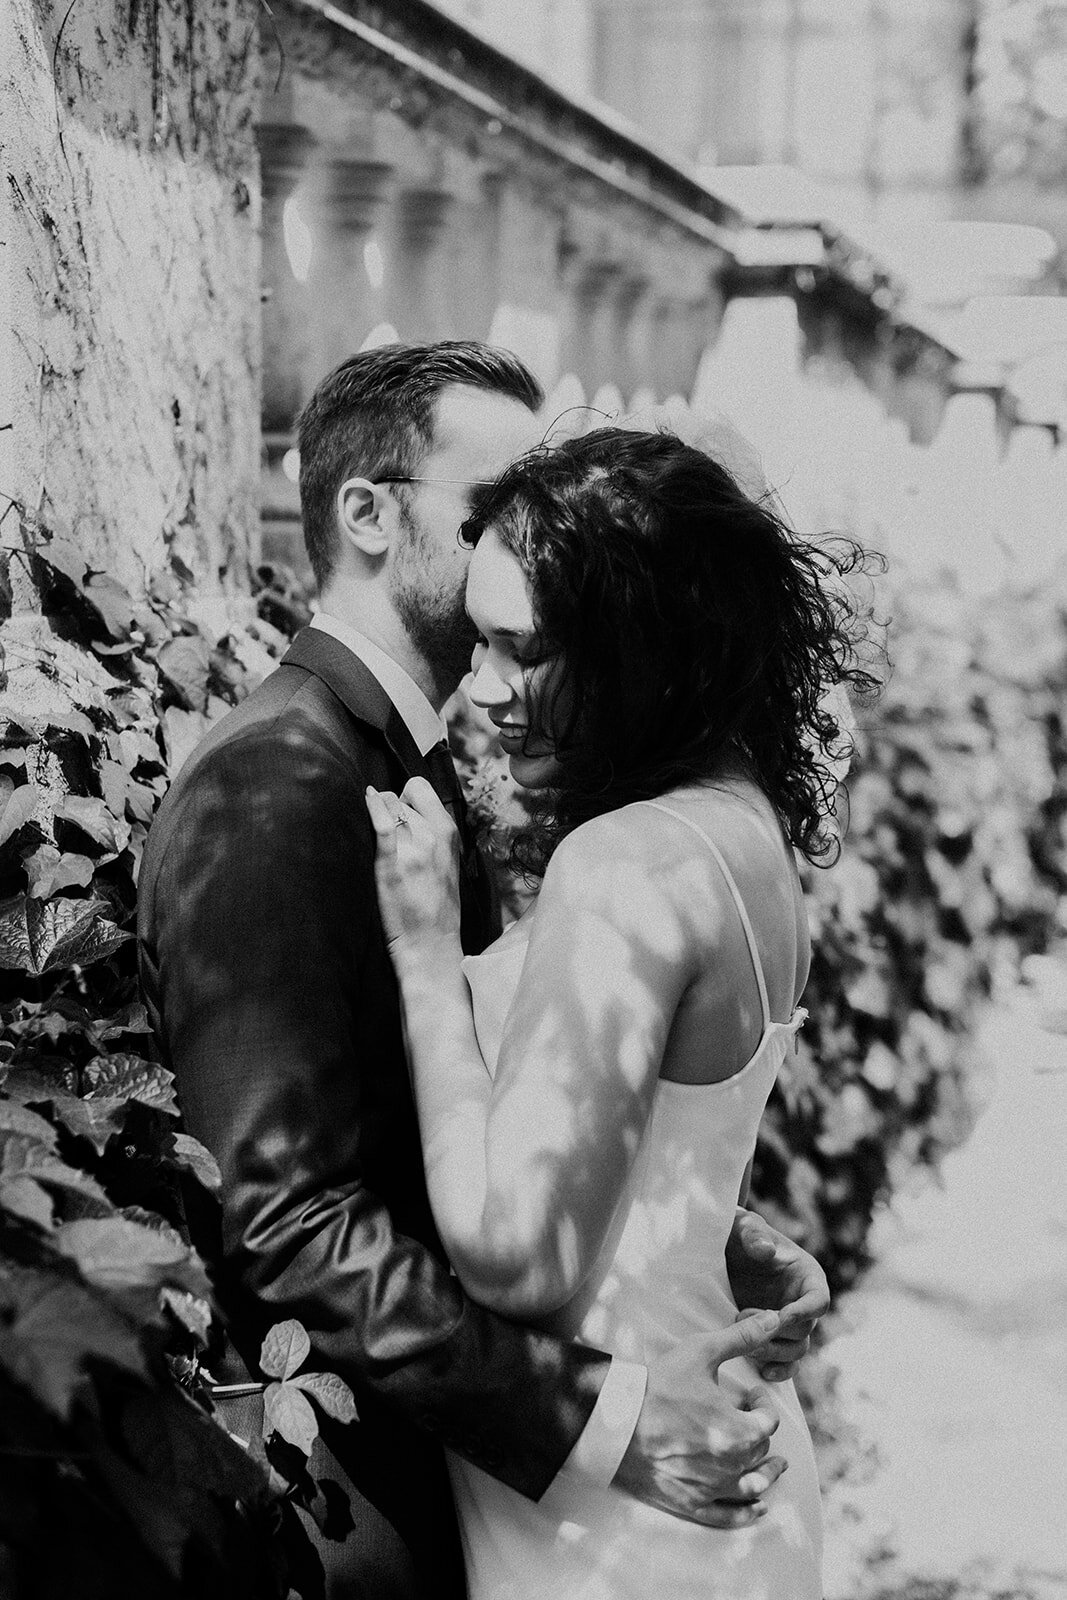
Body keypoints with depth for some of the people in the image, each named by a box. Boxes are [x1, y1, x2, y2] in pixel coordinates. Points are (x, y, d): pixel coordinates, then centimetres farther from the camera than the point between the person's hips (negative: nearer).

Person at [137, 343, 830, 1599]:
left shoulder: (423, 769, 9)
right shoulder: (267, 790, -21)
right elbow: (290, 1219, -26)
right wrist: (596, 1414, -29)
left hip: (440, 1444, 9)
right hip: (329, 1475, -9)